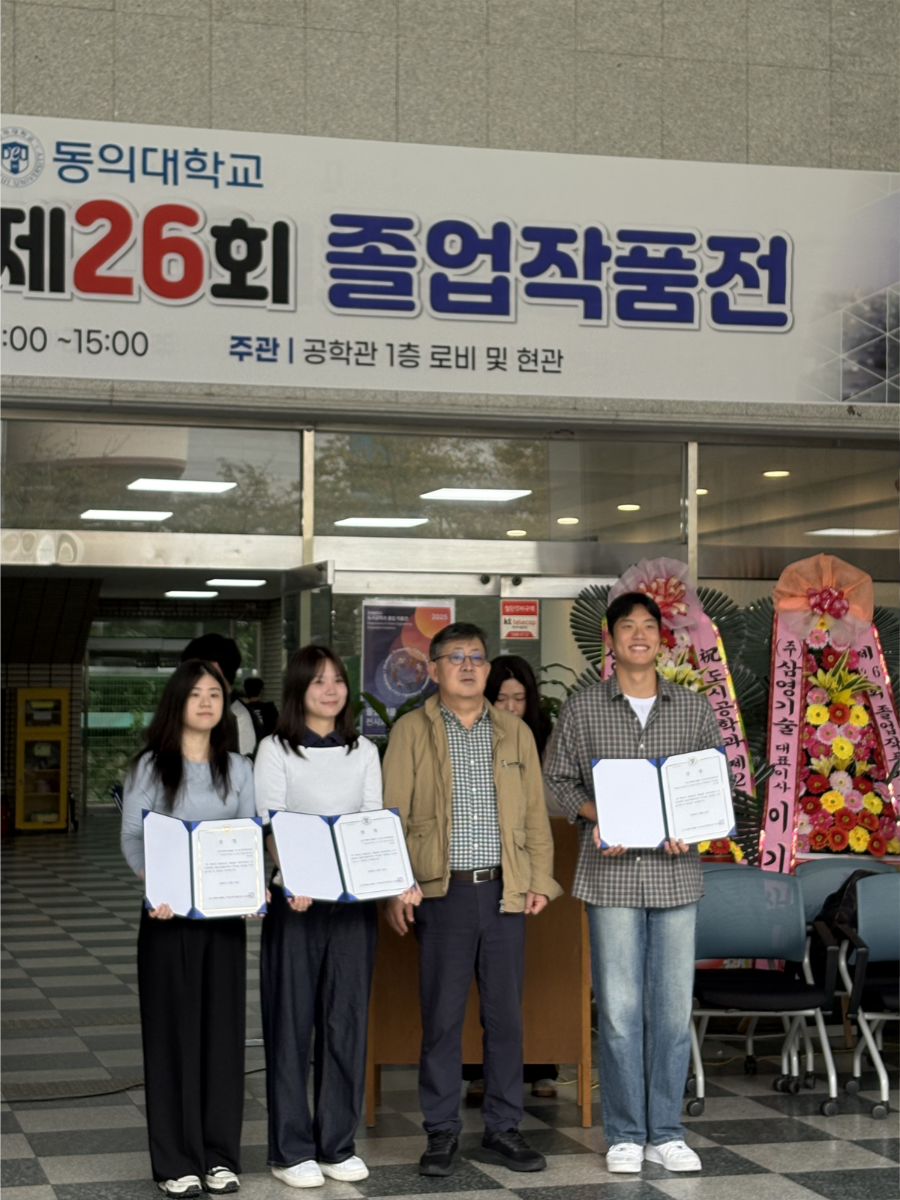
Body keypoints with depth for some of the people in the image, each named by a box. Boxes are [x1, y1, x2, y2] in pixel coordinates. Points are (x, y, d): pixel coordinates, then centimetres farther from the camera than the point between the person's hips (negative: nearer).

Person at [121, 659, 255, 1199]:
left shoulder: (238, 769, 10)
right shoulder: (151, 766, 1)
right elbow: (133, 837, -5)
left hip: (225, 911, 3)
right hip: (169, 913, -3)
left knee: (224, 1027, 4)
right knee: (173, 1029, 0)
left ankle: (221, 1155, 13)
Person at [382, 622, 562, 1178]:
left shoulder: (515, 732, 13)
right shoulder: (412, 731, 3)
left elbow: (536, 813, 13)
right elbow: (392, 815, 0)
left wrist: (541, 879, 3)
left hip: (505, 892, 3)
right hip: (443, 892, -3)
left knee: (506, 1015, 6)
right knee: (442, 1017, 1)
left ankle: (503, 1130, 16)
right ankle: (442, 1133, 10)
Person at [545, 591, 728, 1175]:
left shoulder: (695, 708, 8)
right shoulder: (583, 708, 4)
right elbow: (559, 779, 6)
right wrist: (596, 816, -11)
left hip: (676, 873, 2)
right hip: (611, 872, -1)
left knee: (674, 1008, 4)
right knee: (619, 1009, 1)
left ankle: (666, 1133, 14)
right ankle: (626, 1135, 11)